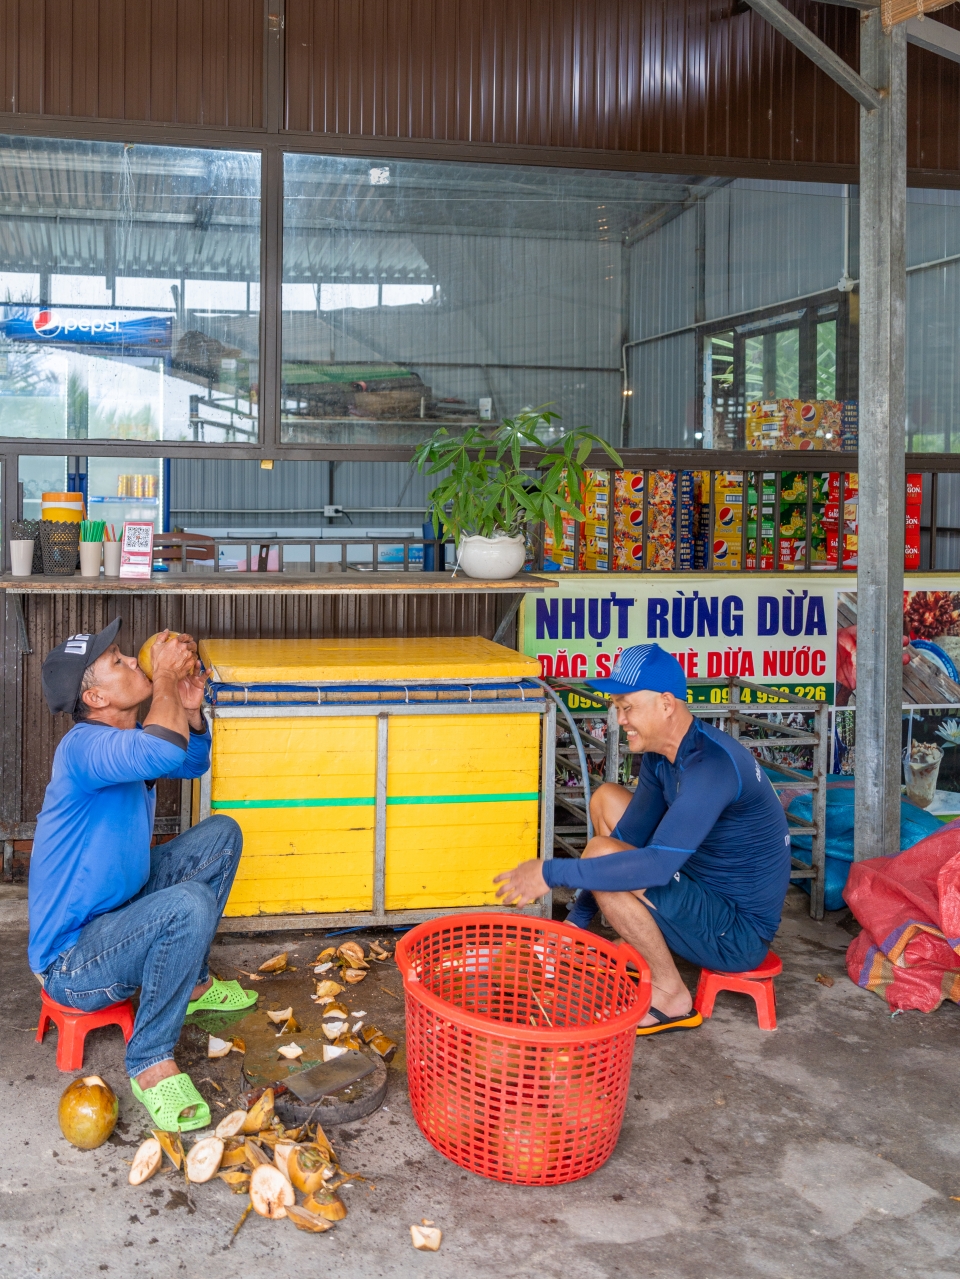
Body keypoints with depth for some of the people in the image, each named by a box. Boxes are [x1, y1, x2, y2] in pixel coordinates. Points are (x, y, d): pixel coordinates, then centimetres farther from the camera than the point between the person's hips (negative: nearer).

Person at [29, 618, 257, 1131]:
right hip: (71, 963, -10)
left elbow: (193, 763, 20)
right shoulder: (84, 747, -27)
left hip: (117, 909, 10)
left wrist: (189, 706, 0)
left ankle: (191, 984, 21)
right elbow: (162, 753, -48)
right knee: (190, 905, -36)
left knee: (222, 834, 10)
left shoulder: (125, 740, 3)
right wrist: (165, 676, -30)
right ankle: (150, 1063, -16)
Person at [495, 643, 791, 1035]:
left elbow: (656, 866, -36)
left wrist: (551, 873, -30)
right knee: (606, 799, 12)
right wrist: (577, 918, 6)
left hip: (738, 934, -10)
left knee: (601, 853, -26)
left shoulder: (711, 764, -29)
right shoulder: (660, 754, 1)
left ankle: (671, 997, -9)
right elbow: (631, 835, 9)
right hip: (707, 890, 10)